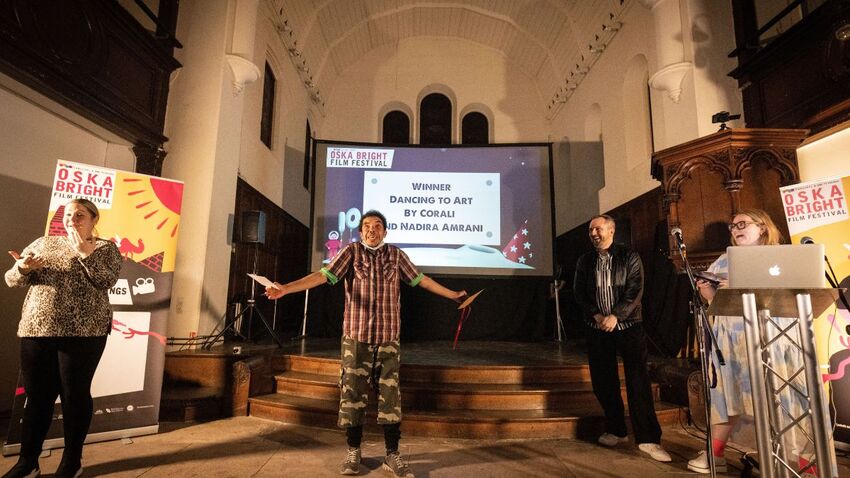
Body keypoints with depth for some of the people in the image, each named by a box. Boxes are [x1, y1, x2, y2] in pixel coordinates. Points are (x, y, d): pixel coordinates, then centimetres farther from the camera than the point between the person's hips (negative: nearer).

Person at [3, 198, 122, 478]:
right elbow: (12, 280, 13)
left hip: (83, 332, -4)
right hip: (36, 330, 4)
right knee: (37, 395, 9)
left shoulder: (105, 248, 4)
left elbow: (107, 281, -11)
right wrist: (23, 268, -9)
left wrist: (86, 253, -17)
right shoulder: (43, 243, 15)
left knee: (75, 394, 3)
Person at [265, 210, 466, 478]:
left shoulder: (396, 255, 6)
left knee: (390, 396, 5)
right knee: (353, 394, 6)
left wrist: (452, 295, 15)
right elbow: (323, 275, -11)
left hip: (388, 338, 1)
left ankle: (392, 455, 16)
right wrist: (286, 288, -24)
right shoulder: (351, 252, -1)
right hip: (356, 337, -1)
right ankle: (353, 452, 23)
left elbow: (421, 280, 12)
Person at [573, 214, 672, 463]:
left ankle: (648, 439, 2)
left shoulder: (630, 257, -1)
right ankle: (616, 431, 22)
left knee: (638, 381, -5)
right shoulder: (584, 261, 8)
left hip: (628, 326, -3)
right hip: (598, 328, 3)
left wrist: (615, 315, -20)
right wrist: (595, 314, -11)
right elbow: (579, 293, 4)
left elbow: (635, 291, -10)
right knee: (603, 382, 7)